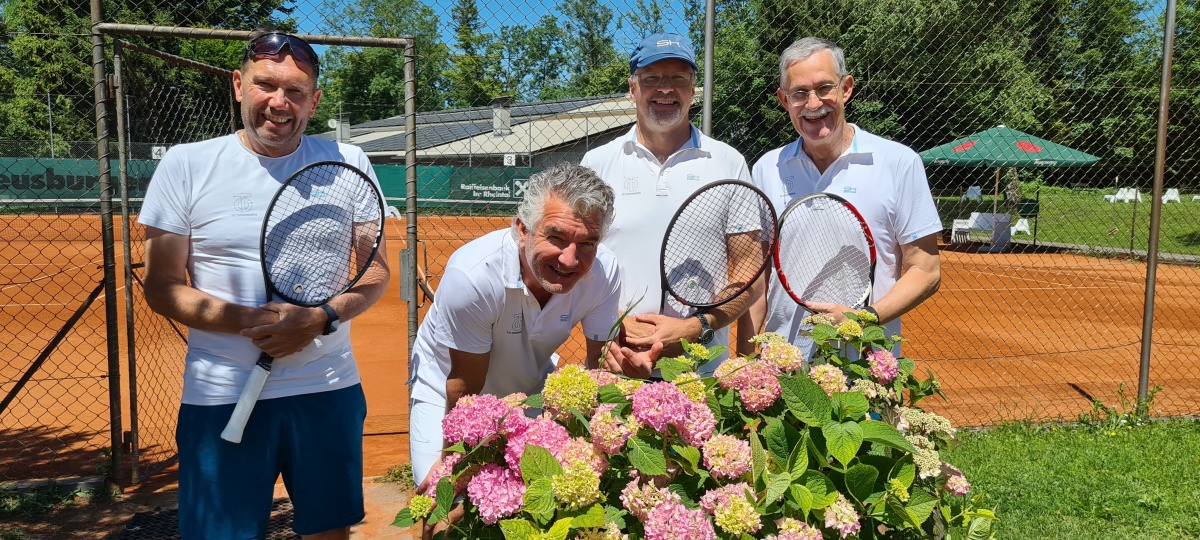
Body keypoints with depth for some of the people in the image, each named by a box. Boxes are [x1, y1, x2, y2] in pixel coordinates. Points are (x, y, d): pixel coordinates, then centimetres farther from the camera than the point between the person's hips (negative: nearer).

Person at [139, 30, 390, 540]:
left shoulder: (348, 164, 1)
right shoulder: (185, 165, -2)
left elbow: (376, 269, 4)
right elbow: (162, 288, -2)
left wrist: (321, 319, -15)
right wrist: (250, 322, -18)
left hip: (329, 391, 2)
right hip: (220, 397, -1)